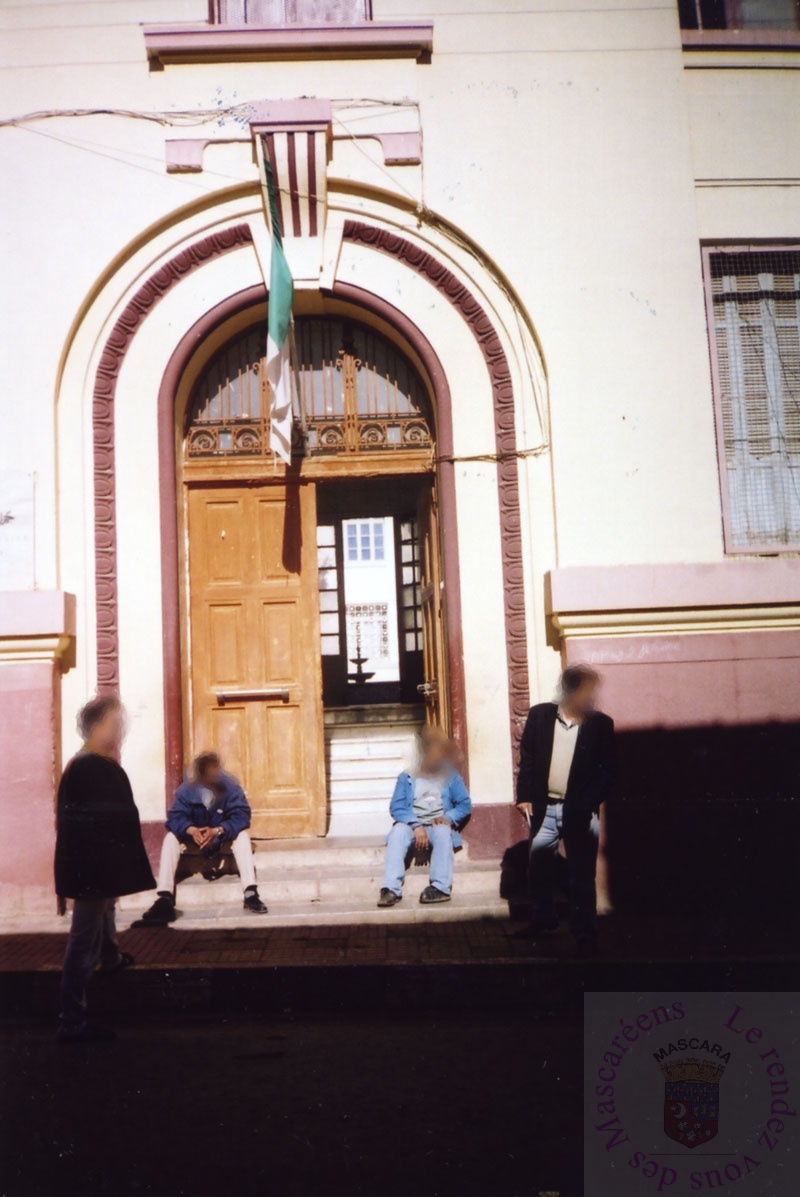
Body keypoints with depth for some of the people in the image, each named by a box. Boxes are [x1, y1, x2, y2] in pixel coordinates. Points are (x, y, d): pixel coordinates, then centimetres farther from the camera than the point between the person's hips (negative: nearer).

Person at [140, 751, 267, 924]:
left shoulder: (230, 787, -19)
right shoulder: (186, 790, -16)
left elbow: (241, 816, -27)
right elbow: (174, 818, -23)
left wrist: (218, 831, -43)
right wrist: (191, 830, -45)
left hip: (223, 836, -1)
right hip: (195, 837, 1)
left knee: (242, 835, -31)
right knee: (171, 837, -26)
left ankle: (250, 893, -39)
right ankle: (164, 898, -36)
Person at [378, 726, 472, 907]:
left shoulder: (451, 778, 17)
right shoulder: (407, 778, 13)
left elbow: (465, 805, 7)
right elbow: (396, 807, 0)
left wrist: (448, 818, -14)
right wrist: (416, 826, -18)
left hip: (439, 826, 0)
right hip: (412, 825, 0)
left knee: (442, 831, -35)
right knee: (398, 830, -33)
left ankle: (441, 887, -42)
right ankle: (391, 889, -43)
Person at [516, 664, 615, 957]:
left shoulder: (601, 724, -4)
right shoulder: (539, 715, 0)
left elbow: (608, 771, -2)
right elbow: (526, 758, 4)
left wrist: (590, 804, -12)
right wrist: (524, 797, -1)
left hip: (580, 812, -2)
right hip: (543, 808, 2)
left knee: (582, 876, 3)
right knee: (539, 870, 14)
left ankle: (585, 935, 13)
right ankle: (543, 921, 34)